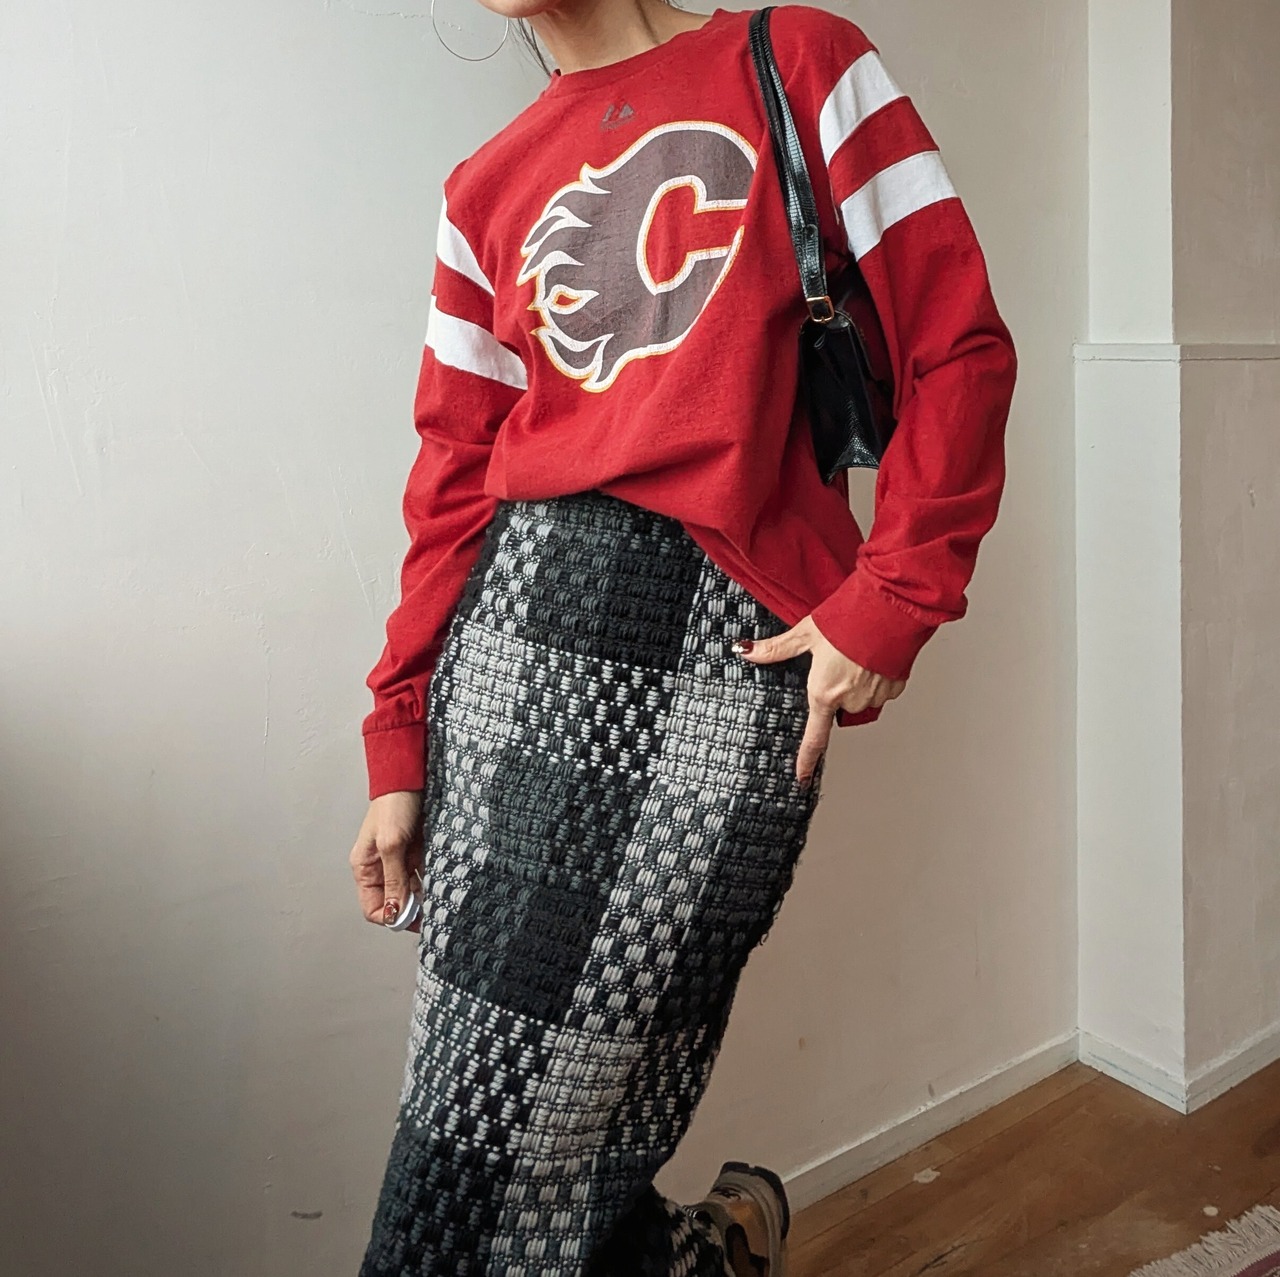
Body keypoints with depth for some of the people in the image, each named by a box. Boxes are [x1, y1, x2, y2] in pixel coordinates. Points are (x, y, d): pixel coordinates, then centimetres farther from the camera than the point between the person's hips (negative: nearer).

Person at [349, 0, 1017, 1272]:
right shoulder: (487, 189, 17)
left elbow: (958, 347, 2)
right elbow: (453, 484, 13)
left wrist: (892, 599, -8)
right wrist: (398, 746, 8)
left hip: (735, 643, -4)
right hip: (522, 613, 5)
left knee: (570, 1113, -6)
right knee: (474, 1112, 4)